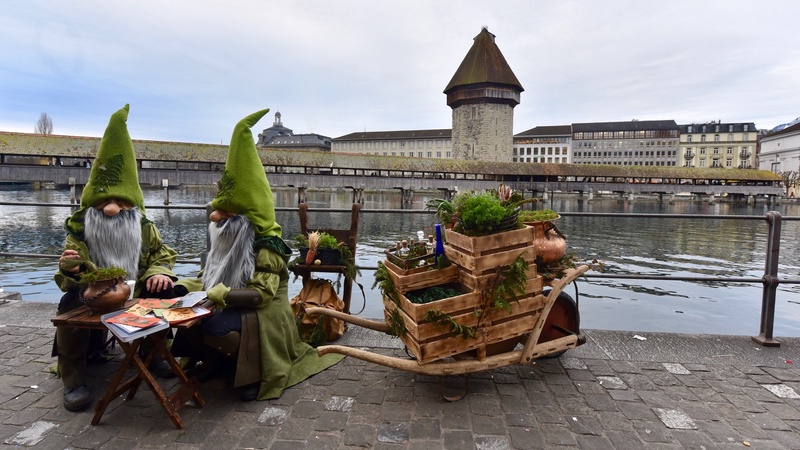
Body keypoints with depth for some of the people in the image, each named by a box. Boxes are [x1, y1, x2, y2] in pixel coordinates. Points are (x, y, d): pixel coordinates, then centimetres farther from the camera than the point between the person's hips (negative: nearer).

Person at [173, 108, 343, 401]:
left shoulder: (264, 246, -18)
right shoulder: (225, 242, 7)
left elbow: (261, 294, -26)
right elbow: (207, 279, 13)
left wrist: (218, 295, -34)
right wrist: (185, 286, -8)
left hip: (262, 315, -8)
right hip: (232, 309, 9)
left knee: (215, 328, -32)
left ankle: (256, 370, -6)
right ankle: (213, 360, 11)